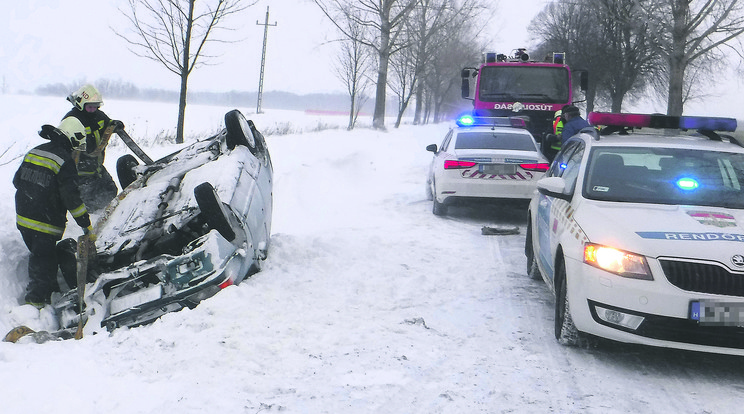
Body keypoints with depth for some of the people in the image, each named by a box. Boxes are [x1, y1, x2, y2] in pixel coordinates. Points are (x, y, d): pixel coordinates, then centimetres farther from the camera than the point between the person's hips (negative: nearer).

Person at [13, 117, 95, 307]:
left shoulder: (34, 152, 8)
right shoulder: (64, 161, -15)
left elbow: (17, 180, 17)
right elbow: (71, 198, -19)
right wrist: (87, 225, -14)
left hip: (23, 218, 8)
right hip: (46, 224, -8)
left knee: (40, 258, 23)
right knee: (45, 264, 2)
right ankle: (36, 301, 4)